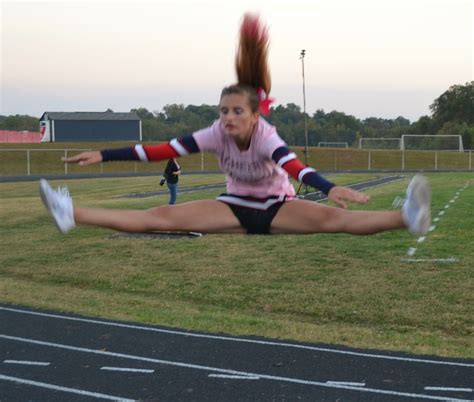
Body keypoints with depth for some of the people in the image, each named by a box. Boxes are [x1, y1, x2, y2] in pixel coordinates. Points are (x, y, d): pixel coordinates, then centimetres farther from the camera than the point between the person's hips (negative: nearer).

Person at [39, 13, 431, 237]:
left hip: (277, 208, -3)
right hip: (236, 207, 3)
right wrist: (103, 155, -21)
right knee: (162, 216, -10)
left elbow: (292, 164, -45)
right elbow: (164, 149, -17)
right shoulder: (216, 133, -14)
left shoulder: (266, 135, -26)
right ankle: (73, 215, -17)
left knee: (330, 218, -32)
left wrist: (330, 188, -66)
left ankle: (406, 218, -48)